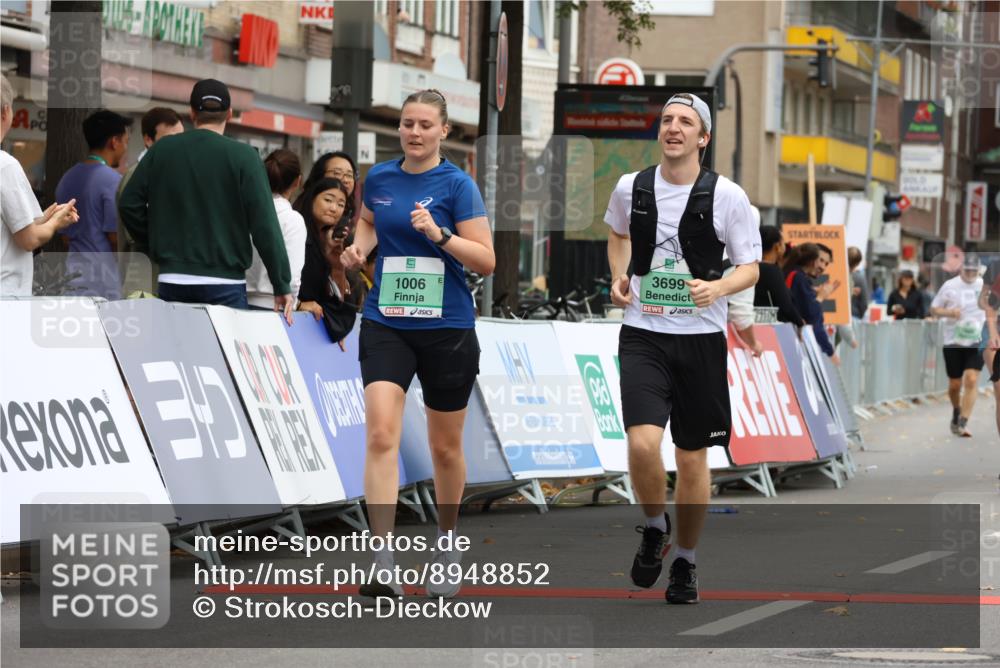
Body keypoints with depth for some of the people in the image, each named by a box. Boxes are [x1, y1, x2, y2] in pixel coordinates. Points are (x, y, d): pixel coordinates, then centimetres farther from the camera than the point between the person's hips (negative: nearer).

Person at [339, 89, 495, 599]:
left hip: (447, 329, -2)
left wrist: (438, 233, -23)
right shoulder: (379, 178, 5)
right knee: (381, 434, -17)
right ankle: (382, 565, -24)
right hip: (386, 325, 2)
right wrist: (359, 247, 7)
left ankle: (446, 547, 35)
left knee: (445, 447, 12)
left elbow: (486, 261, -10)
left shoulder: (457, 185, -7)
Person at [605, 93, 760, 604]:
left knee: (693, 457, 7)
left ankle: (685, 563, 24)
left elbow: (750, 268, 0)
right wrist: (618, 278, 8)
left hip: (700, 337, 0)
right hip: (643, 335, 1)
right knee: (642, 442, -19)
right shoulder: (631, 189, 2)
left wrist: (719, 288, -21)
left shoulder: (727, 196, -6)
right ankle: (654, 528, 9)